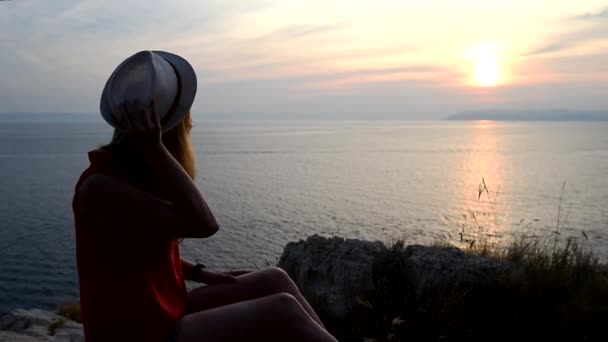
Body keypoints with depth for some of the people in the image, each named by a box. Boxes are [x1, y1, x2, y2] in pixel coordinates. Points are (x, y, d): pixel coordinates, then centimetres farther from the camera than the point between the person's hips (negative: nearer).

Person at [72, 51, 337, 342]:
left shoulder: (131, 173, 6)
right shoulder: (100, 186, -23)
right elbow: (202, 224, -28)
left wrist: (202, 275, 8)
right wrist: (154, 149, -28)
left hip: (163, 313, 9)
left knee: (274, 281, 4)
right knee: (282, 311, -16)